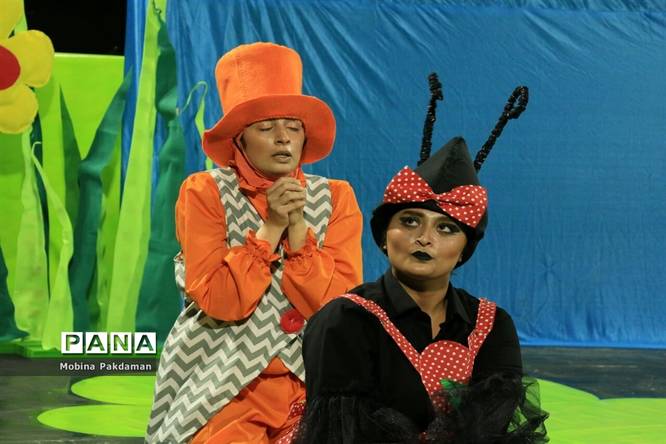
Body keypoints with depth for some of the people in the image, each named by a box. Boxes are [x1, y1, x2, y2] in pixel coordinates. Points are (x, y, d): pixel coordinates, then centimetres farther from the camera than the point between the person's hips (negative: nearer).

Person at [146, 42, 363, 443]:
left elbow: (341, 305, -5)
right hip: (225, 390, -2)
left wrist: (298, 227, -12)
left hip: (312, 384, 2)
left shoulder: (334, 198, 5)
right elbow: (219, 301, -11)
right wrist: (270, 227, -15)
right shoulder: (205, 192, -1)